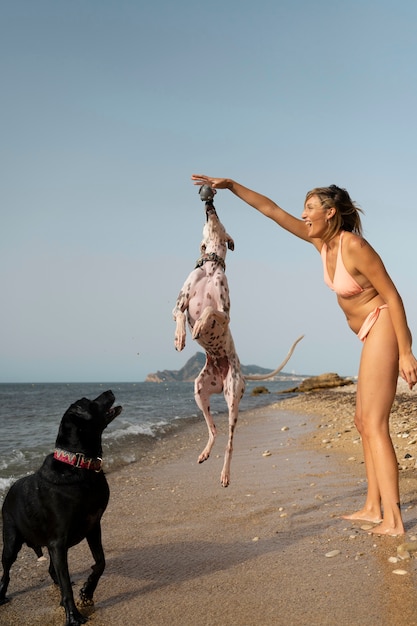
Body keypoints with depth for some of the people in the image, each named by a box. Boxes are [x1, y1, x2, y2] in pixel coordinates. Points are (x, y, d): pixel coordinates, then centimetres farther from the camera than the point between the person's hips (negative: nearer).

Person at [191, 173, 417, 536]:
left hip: (384, 330, -10)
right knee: (364, 421, 12)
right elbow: (273, 211, 10)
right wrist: (230, 185, 10)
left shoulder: (354, 246, -19)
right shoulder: (322, 240, 5)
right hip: (372, 335, 10)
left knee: (374, 425, -11)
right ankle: (374, 508, 18)